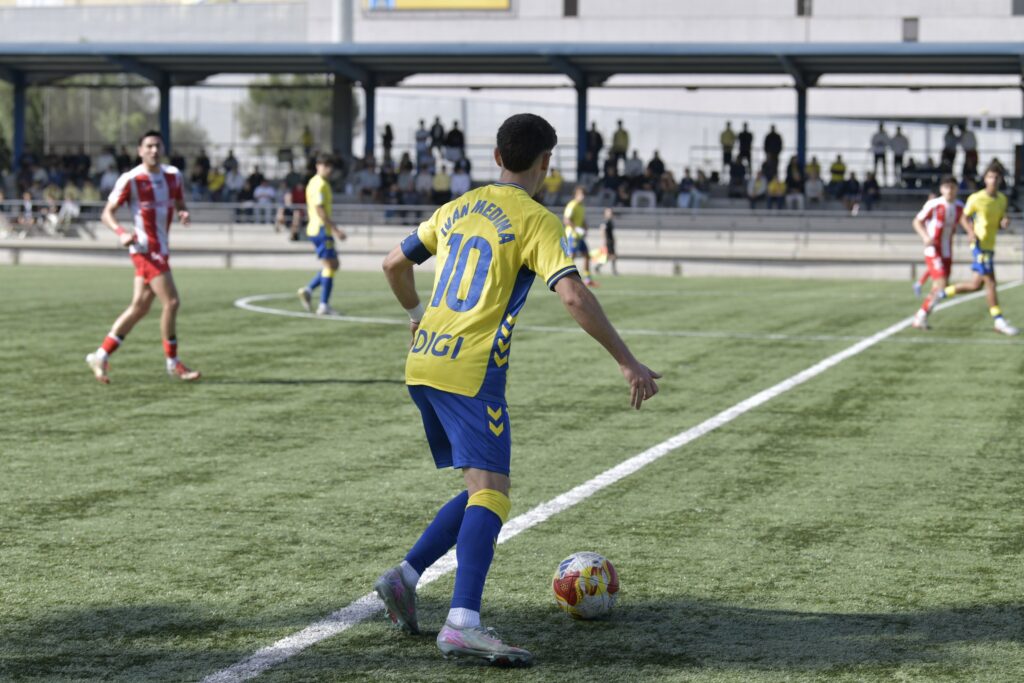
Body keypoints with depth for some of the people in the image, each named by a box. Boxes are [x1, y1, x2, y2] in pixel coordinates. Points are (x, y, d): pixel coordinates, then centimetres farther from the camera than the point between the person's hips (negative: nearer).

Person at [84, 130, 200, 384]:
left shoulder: (173, 175, 8)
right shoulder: (130, 180, -10)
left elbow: (180, 204, 18)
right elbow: (107, 213, -6)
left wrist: (183, 213, -7)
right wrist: (121, 232, -25)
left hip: (161, 249, 7)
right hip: (145, 248, -7)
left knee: (139, 307, 9)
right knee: (171, 302, -12)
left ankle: (101, 356, 18)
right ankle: (173, 364, 0)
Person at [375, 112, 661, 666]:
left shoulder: (457, 209, 16)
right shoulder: (535, 221, -4)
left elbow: (394, 263, 25)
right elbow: (573, 297, -15)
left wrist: (417, 315, 43)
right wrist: (627, 362, -11)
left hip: (422, 366, 8)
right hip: (470, 371, -8)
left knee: (483, 489, 17)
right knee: (490, 491, -13)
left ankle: (405, 576, 10)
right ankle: (463, 622, -26)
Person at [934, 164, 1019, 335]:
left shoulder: (1002, 199, 8)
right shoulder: (976, 199, -10)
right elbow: (964, 218, -1)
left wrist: (1004, 223, -6)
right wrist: (971, 232, -19)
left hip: (990, 246, 7)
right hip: (980, 245, -7)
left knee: (976, 285, 11)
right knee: (990, 282, -9)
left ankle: (943, 292, 29)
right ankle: (999, 321, -5)